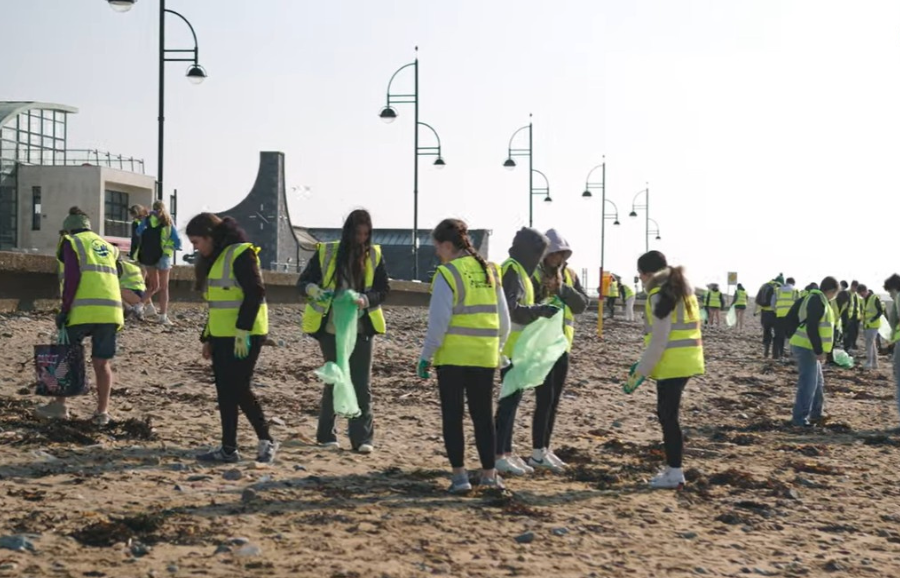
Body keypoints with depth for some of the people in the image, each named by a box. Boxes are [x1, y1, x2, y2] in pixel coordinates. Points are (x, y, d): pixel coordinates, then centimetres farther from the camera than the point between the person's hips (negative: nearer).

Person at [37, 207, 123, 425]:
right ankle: (102, 412, 5)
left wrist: (65, 308, -7)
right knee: (102, 363, 8)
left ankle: (59, 405, 9)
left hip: (83, 310, -4)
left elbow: (72, 277, -6)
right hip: (111, 310, 5)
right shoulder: (107, 246, 26)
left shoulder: (71, 243, 8)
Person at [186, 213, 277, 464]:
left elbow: (255, 293, -19)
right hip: (222, 335, 9)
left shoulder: (241, 254, -12)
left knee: (239, 389, -8)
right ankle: (228, 449, 11)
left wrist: (242, 331, -23)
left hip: (244, 336, -9)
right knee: (225, 393, 8)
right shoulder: (213, 259, 16)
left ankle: (266, 441, 4)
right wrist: (208, 338, 19)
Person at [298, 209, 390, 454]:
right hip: (331, 329, -1)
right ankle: (326, 435, 18)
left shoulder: (374, 255, 3)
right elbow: (303, 282, -1)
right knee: (334, 380, 5)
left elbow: (384, 289, 2)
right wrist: (315, 291, -24)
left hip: (362, 329, 1)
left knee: (362, 383, -2)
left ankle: (363, 438, -1)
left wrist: (365, 300, -19)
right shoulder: (326, 252, -1)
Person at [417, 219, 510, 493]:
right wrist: (498, 347, 23)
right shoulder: (490, 271, 7)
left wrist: (426, 356, -6)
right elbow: (504, 318, 11)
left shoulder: (447, 274, -10)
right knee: (483, 415, 13)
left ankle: (459, 475, 1)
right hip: (485, 355, 5)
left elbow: (439, 321, -13)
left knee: (452, 416, 4)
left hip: (452, 356, -5)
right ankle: (489, 473, 15)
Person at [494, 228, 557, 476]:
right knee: (510, 397, -8)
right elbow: (510, 309, -24)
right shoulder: (512, 270, -15)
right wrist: (539, 310, -30)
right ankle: (498, 455, -6)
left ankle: (506, 452, 18)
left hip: (517, 346, 10)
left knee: (512, 396, 13)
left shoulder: (519, 270, 16)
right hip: (510, 346, -10)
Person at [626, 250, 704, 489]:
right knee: (667, 414, 15)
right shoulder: (682, 288, 15)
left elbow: (659, 339, -18)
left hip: (672, 364, -9)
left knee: (668, 416, -3)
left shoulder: (660, 294, -14)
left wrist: (640, 372, -14)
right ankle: (673, 468, 19)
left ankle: (675, 473, 0)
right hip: (686, 360, 9)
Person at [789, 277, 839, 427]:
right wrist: (819, 351, -21)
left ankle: (816, 413, 32)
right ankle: (799, 418, -3)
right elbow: (812, 327, -23)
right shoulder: (818, 301, -16)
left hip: (807, 347, 10)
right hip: (806, 347, -10)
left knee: (817, 382, 21)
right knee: (808, 384, -7)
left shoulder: (813, 298, 14)